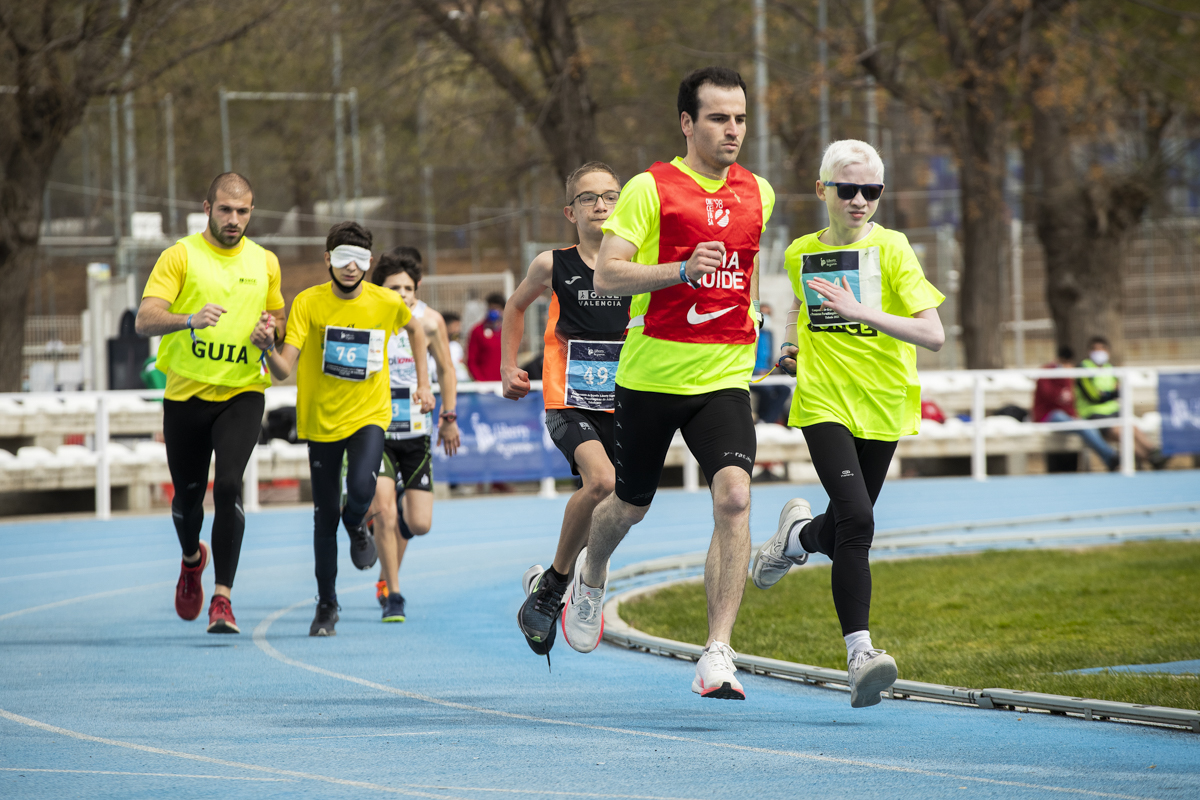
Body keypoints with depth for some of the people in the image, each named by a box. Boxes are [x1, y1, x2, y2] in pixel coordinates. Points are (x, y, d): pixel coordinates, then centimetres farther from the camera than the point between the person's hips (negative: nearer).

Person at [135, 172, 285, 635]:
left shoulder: (264, 263, 7)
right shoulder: (181, 256, -4)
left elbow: (276, 316, 23)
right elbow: (144, 321, -14)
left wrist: (272, 328, -2)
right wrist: (190, 319, -33)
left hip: (242, 393, 0)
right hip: (186, 393, 0)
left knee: (228, 485, -19)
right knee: (188, 496, 10)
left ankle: (222, 598, -16)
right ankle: (192, 559, 45)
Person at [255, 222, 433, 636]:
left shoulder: (387, 302, -6)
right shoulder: (308, 303, -11)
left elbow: (415, 328, 18)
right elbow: (285, 369, -17)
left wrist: (423, 382, 15)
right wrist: (268, 349, -38)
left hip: (369, 414, 0)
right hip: (321, 419, 0)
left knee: (361, 488, -26)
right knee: (325, 515, 3)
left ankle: (356, 525, 12)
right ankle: (326, 606, 19)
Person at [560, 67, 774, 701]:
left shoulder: (758, 193, 9)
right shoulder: (651, 189, -7)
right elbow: (606, 275, -13)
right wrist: (683, 270, -25)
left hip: (724, 376, 2)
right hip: (651, 374, -2)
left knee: (734, 495, -20)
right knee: (629, 505, 14)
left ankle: (717, 655, -19)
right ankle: (591, 576, 51)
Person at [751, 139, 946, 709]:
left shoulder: (890, 248, -7)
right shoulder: (801, 254, 5)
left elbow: (934, 335, -16)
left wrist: (862, 313, -28)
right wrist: (793, 346, 10)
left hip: (882, 405, 0)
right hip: (823, 402, 0)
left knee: (844, 531, 11)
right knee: (856, 519, -21)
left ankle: (799, 535, 47)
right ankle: (859, 653, -21)